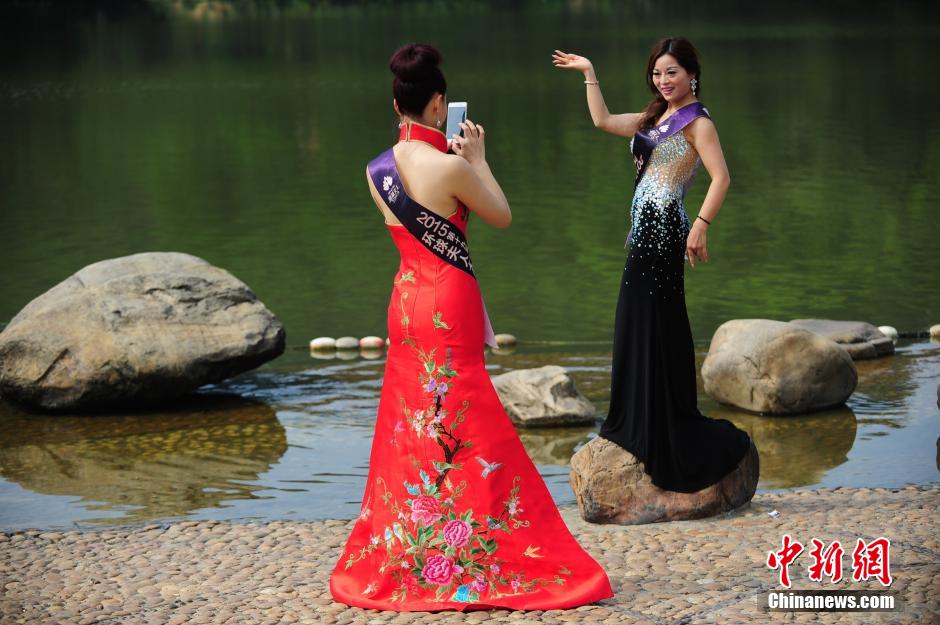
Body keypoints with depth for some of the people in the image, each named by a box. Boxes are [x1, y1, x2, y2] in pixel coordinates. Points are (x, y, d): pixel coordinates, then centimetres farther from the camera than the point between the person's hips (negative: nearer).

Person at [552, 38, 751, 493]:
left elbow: (721, 177, -19)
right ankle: (636, 427, 18)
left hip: (663, 230, -9)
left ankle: (669, 435, -4)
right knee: (637, 329, 11)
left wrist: (701, 226, -28)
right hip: (645, 231, 9)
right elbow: (602, 121, 28)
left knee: (658, 329, -8)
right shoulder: (655, 119, 19)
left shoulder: (697, 122, -7)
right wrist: (589, 73, 29)